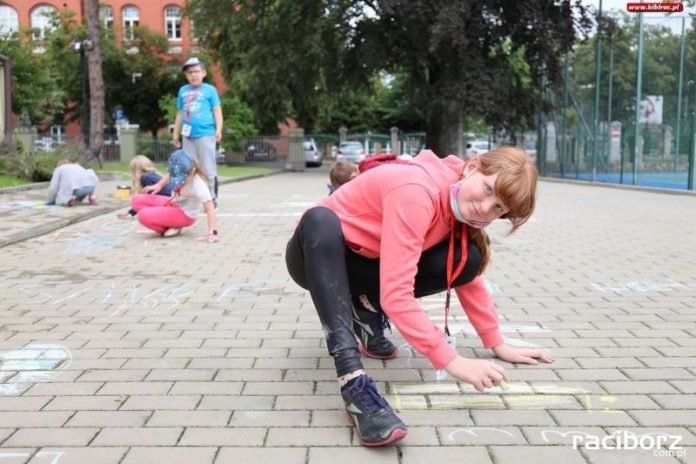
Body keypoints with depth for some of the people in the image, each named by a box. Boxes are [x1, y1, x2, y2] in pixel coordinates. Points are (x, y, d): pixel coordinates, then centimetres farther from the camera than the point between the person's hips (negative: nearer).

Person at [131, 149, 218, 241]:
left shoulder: (198, 185, -33)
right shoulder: (178, 175, -14)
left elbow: (210, 208, -37)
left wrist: (213, 233, -44)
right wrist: (159, 185, -2)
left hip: (184, 215, -8)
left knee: (143, 216, -24)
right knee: (136, 200, -1)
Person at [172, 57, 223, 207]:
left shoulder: (209, 89, 1)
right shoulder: (183, 90, 13)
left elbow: (217, 110, 0)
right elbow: (180, 113, 18)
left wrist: (219, 129, -12)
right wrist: (175, 133, 17)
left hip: (206, 134, -4)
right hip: (188, 136, 5)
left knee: (208, 169, -1)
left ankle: (212, 199, 7)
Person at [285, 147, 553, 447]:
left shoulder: (461, 207, -8)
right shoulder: (417, 191, -34)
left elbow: (470, 276, 3)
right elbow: (395, 294, -39)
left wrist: (497, 344, -1)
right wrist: (451, 361, -39)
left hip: (363, 266, 6)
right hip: (318, 255, -6)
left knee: (466, 258, -16)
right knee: (319, 219, -43)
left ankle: (368, 310, 3)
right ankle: (353, 382, -49)